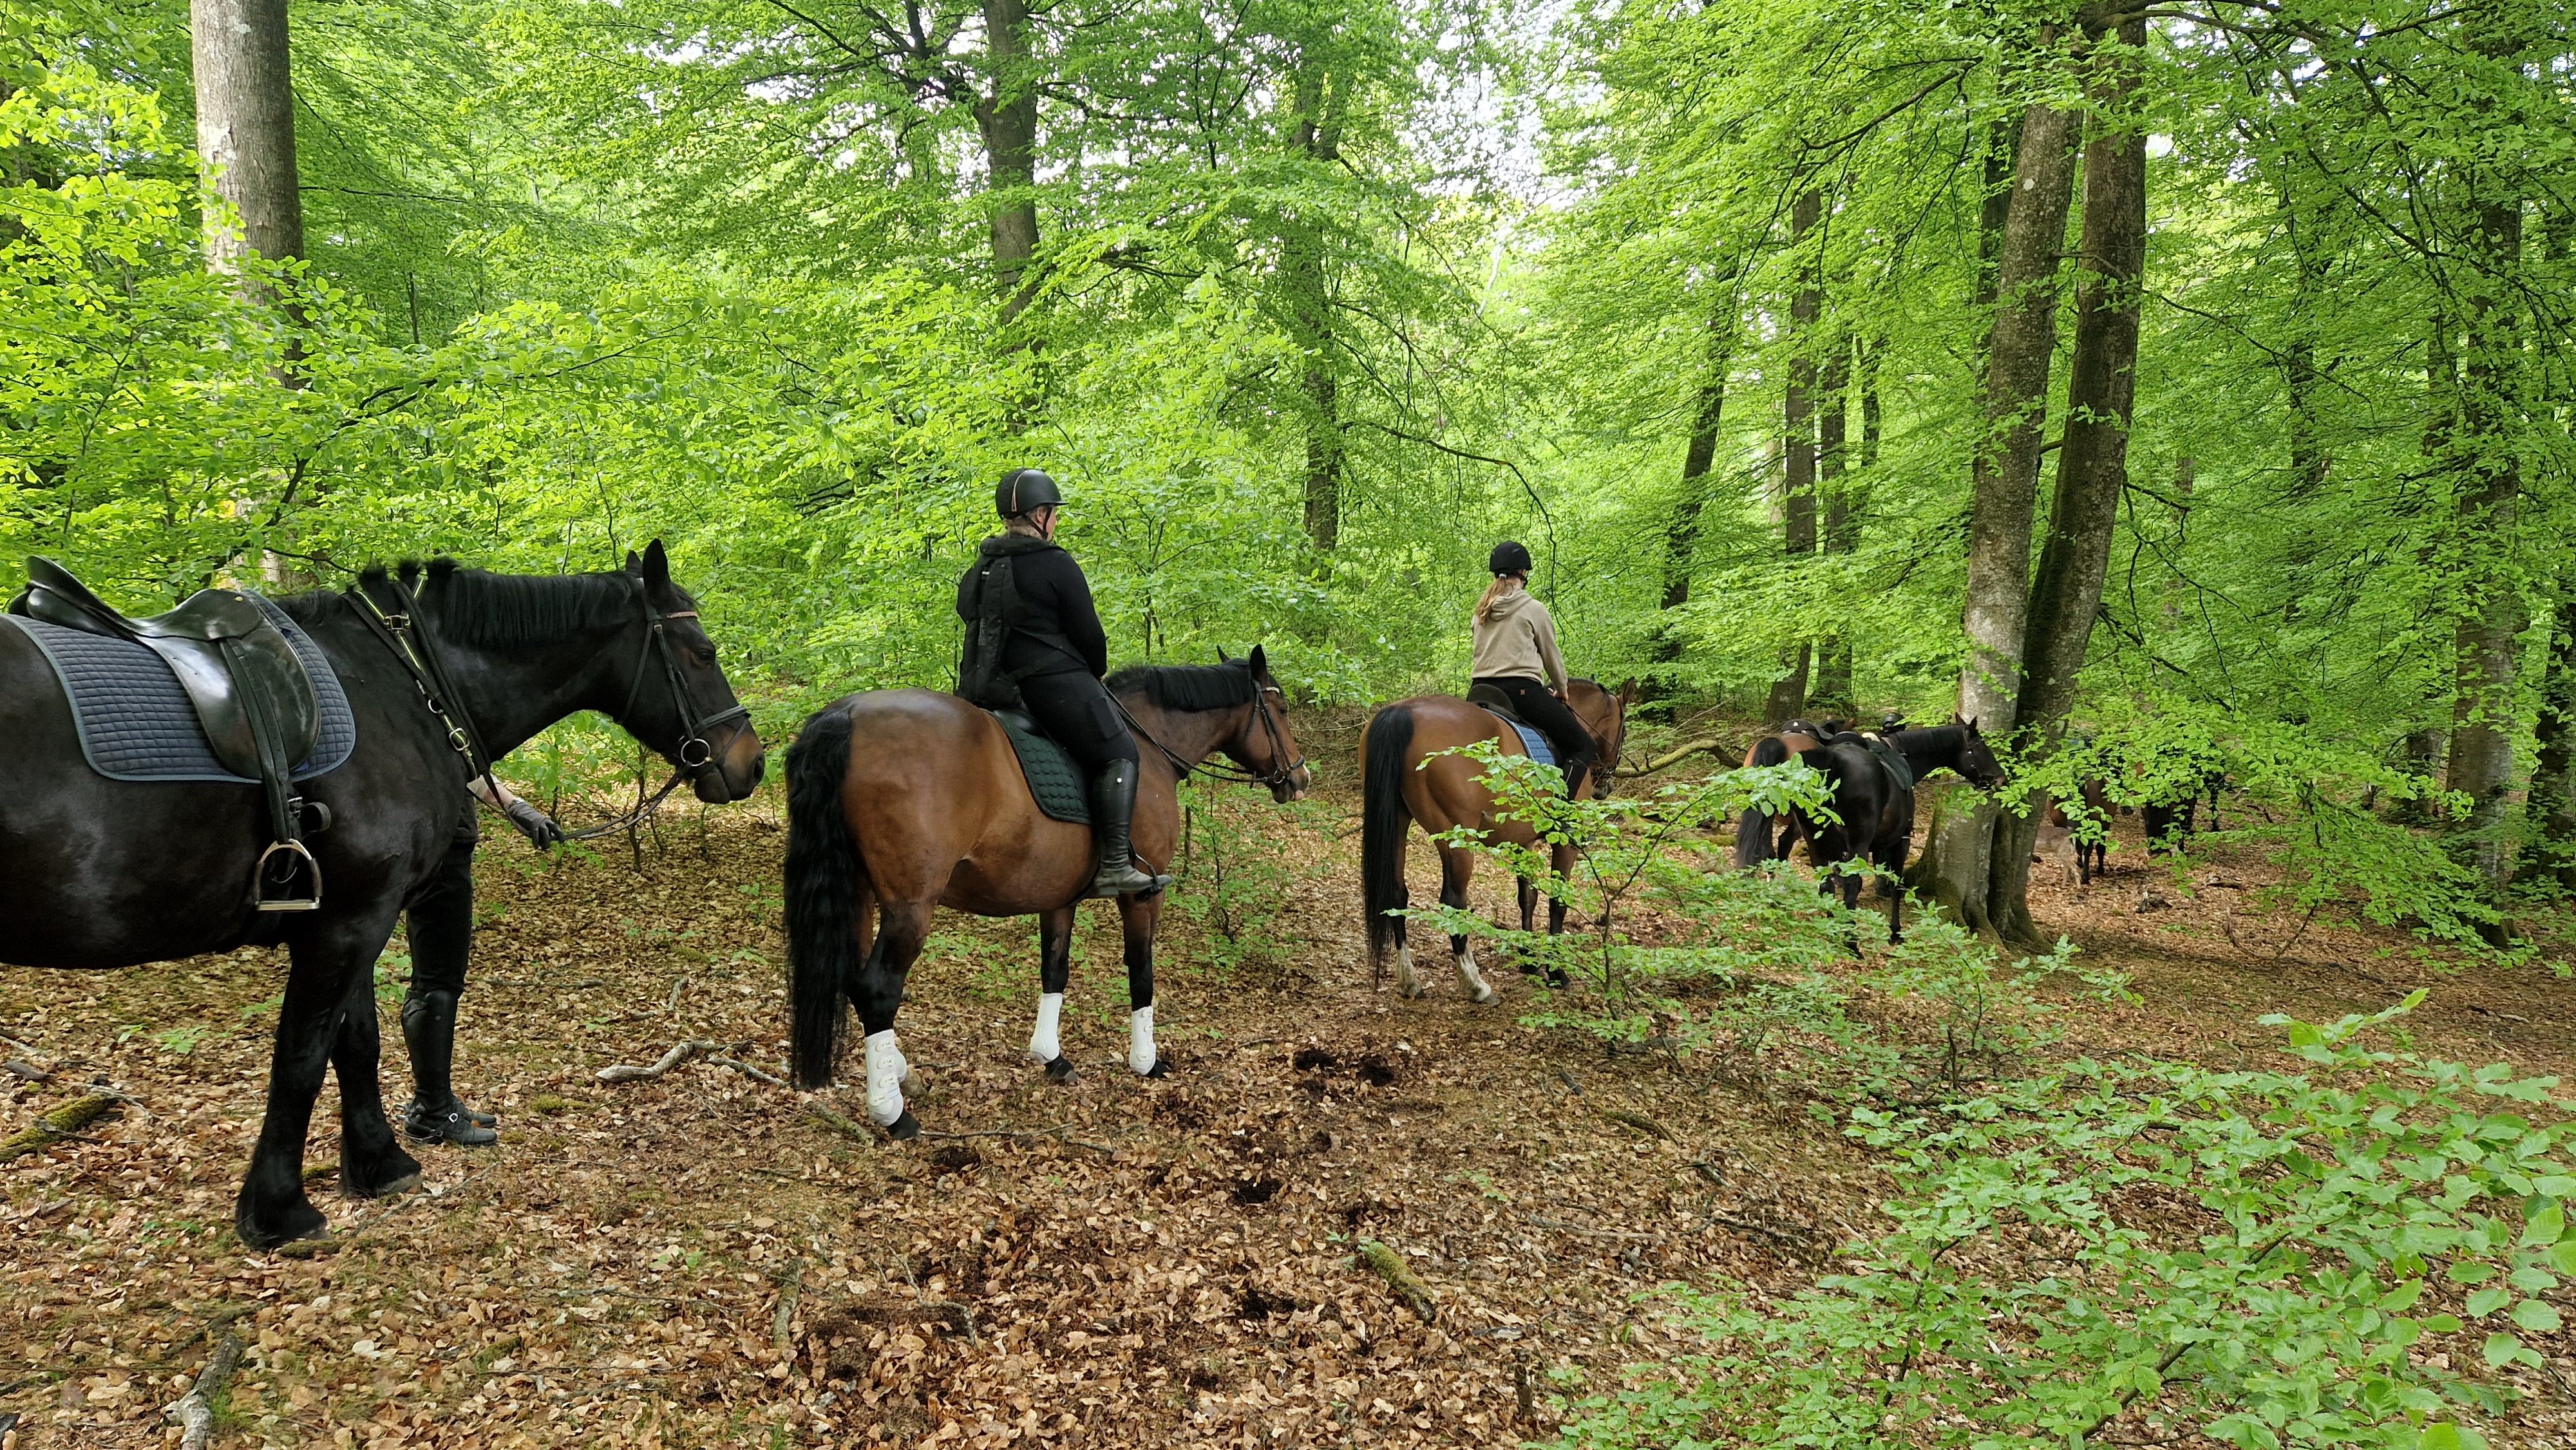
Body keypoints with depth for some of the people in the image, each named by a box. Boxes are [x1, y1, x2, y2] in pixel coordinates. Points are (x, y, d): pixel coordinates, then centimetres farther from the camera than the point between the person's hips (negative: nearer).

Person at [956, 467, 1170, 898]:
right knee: (1118, 754, -4)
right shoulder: (1057, 565, -10)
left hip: (991, 687, 9)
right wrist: (1096, 675, 14)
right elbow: (1089, 635, -7)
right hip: (1055, 681, -8)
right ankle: (1115, 865, -14)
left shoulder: (980, 568, 14)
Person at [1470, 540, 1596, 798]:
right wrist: (1561, 689, 26)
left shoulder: (1481, 612, 14)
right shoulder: (1534, 609, -2)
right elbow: (1551, 656, 6)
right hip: (1522, 690, -6)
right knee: (1584, 747, -2)